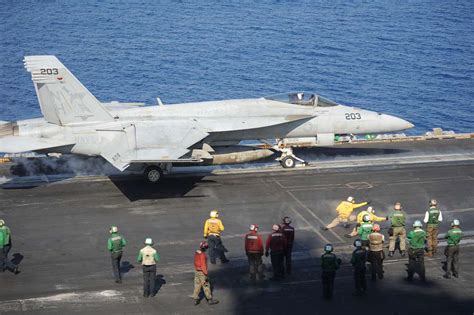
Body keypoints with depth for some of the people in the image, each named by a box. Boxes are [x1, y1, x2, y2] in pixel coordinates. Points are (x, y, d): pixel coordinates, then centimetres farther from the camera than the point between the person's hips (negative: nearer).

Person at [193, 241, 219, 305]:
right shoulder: (202, 255, -23)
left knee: (197, 285, 13)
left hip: (196, 271, 8)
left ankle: (196, 300, 16)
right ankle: (210, 300, 11)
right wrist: (206, 274, -19)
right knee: (206, 286, 2)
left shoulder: (196, 253, 3)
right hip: (202, 272, -8)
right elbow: (203, 265, -23)